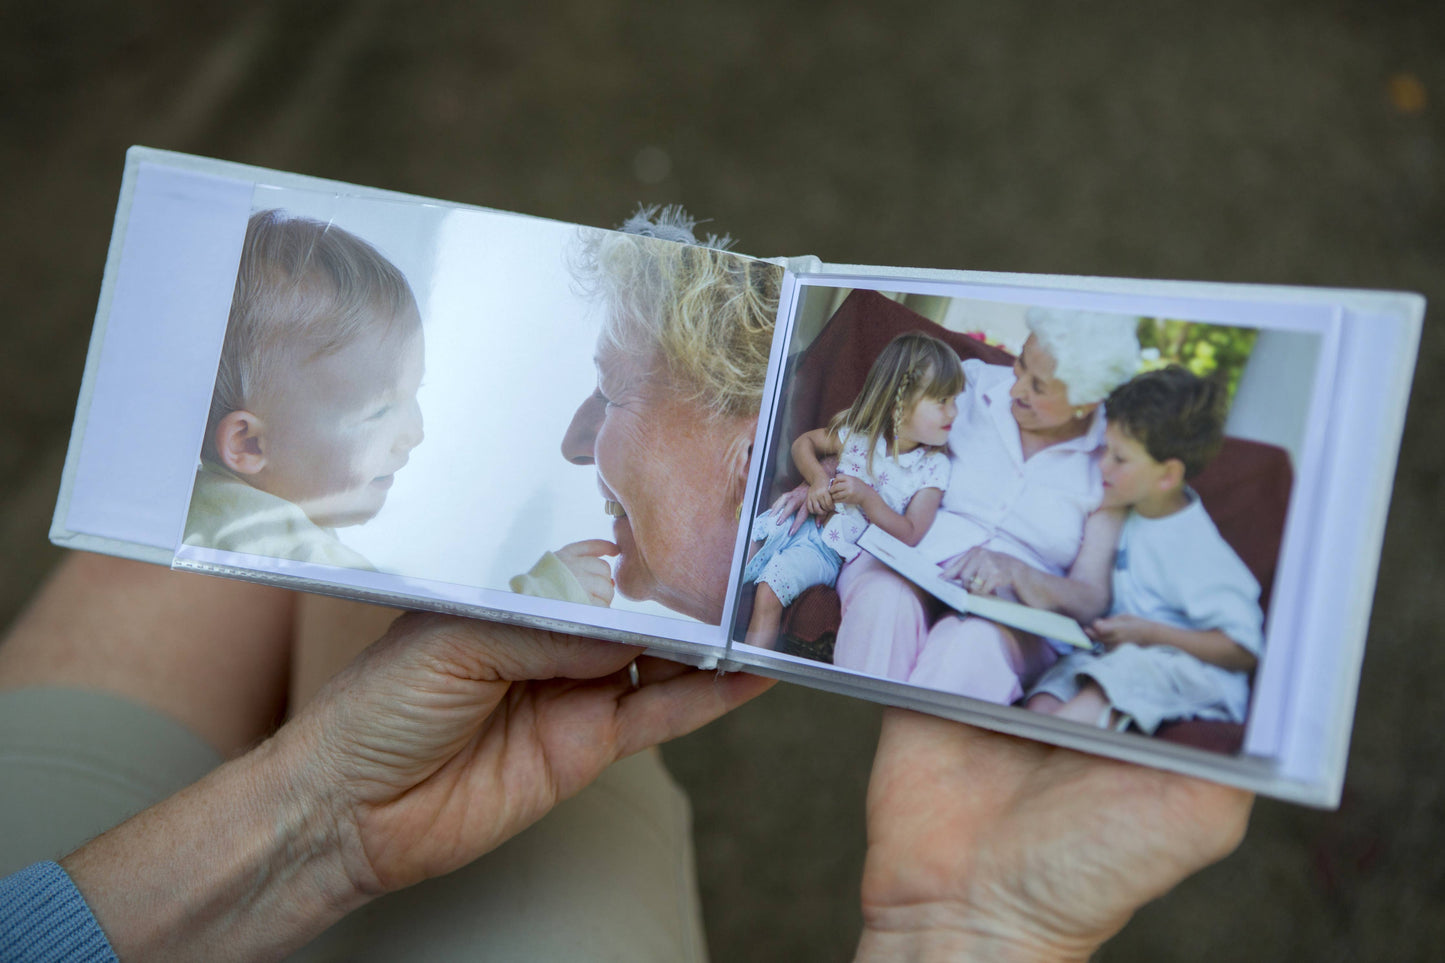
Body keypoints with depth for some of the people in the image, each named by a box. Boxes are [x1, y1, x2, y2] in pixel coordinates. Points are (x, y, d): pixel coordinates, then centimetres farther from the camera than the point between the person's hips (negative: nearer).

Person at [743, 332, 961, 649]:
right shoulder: (859, 433, -3)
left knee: (768, 592, -23)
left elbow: (910, 534, -12)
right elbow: (804, 442, 12)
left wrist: (866, 498, -22)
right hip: (803, 519, 4)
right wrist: (818, 478, -9)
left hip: (832, 549, -4)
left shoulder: (932, 468, -8)